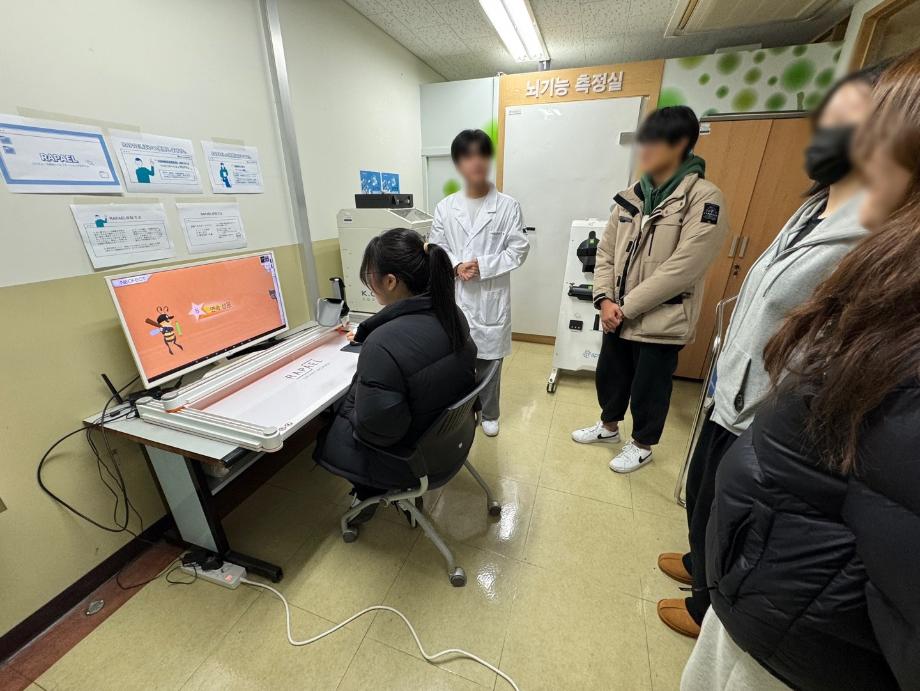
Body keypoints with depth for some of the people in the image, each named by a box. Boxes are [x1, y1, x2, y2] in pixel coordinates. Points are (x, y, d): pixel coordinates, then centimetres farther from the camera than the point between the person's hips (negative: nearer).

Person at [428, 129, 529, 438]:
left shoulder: (508, 206, -3)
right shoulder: (445, 207, 3)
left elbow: (518, 250, -4)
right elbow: (436, 249, 6)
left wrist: (483, 266, -15)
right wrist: (456, 266, -13)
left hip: (492, 297, -1)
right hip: (456, 296, 2)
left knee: (489, 360, 10)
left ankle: (489, 414, 34)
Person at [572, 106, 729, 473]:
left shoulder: (704, 198, -11)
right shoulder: (631, 197, 7)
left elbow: (683, 268, -19)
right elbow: (605, 251, 5)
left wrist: (626, 306, -18)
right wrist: (605, 300, -9)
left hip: (661, 320, -6)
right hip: (618, 315, 6)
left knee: (648, 388, 11)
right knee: (609, 374, 20)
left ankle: (642, 446, 36)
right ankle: (609, 426, 45)